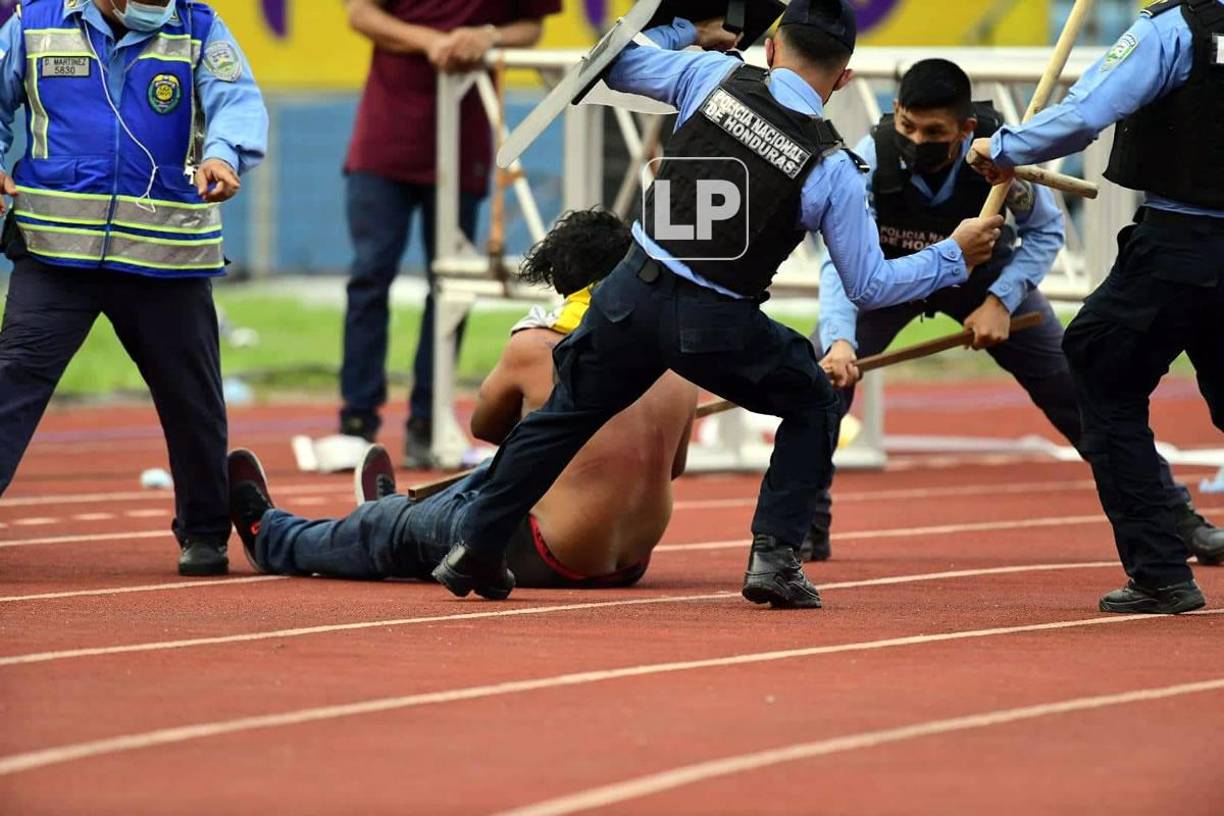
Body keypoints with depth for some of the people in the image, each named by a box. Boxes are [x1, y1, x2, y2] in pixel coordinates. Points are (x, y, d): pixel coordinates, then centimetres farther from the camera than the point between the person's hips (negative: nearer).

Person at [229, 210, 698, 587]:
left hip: (554, 561, -5)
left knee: (401, 529, 21)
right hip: (633, 561, 6)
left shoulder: (537, 348, -14)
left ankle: (275, 540, 46)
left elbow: (483, 425, 4)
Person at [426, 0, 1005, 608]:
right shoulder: (832, 167, -5)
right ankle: (774, 557, 9)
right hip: (718, 327, -2)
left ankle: (475, 549, 22)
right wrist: (954, 257, 14)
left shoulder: (714, 74, -1)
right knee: (812, 404, 21)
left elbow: (615, 62, 13)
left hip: (634, 294, 2)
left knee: (567, 413, 23)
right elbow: (871, 287, 2)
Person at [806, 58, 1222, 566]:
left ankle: (1176, 518, 8)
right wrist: (840, 340, -57)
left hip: (982, 273, 1)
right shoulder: (871, 158, -35)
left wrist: (1001, 300, -28)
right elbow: (840, 259, -40)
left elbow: (1044, 230, -15)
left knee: (1075, 389, -4)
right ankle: (804, 529, -6)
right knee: (821, 380, -22)